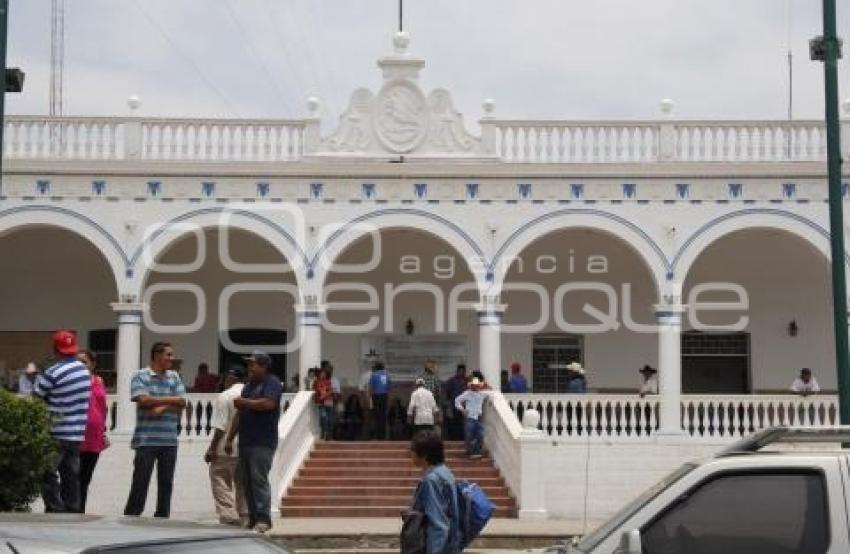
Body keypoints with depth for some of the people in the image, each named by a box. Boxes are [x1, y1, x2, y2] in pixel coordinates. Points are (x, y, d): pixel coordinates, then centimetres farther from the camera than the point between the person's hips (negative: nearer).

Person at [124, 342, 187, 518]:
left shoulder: (174, 377, 13)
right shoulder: (140, 376, 0)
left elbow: (182, 403, 4)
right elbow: (144, 400, -14)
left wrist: (162, 407, -13)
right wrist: (171, 400, -5)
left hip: (169, 440, 5)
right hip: (146, 439, -4)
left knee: (166, 483, 7)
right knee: (140, 482, -3)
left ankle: (162, 517, 14)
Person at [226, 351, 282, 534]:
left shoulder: (272, 383, -3)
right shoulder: (249, 385, 23)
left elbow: (268, 403, -22)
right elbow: (240, 414, 26)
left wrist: (244, 402, -8)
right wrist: (230, 438, 22)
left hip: (262, 443, -9)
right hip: (246, 442, 9)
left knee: (259, 479, -15)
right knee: (246, 480, 6)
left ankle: (263, 519, -16)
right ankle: (253, 517, 10)